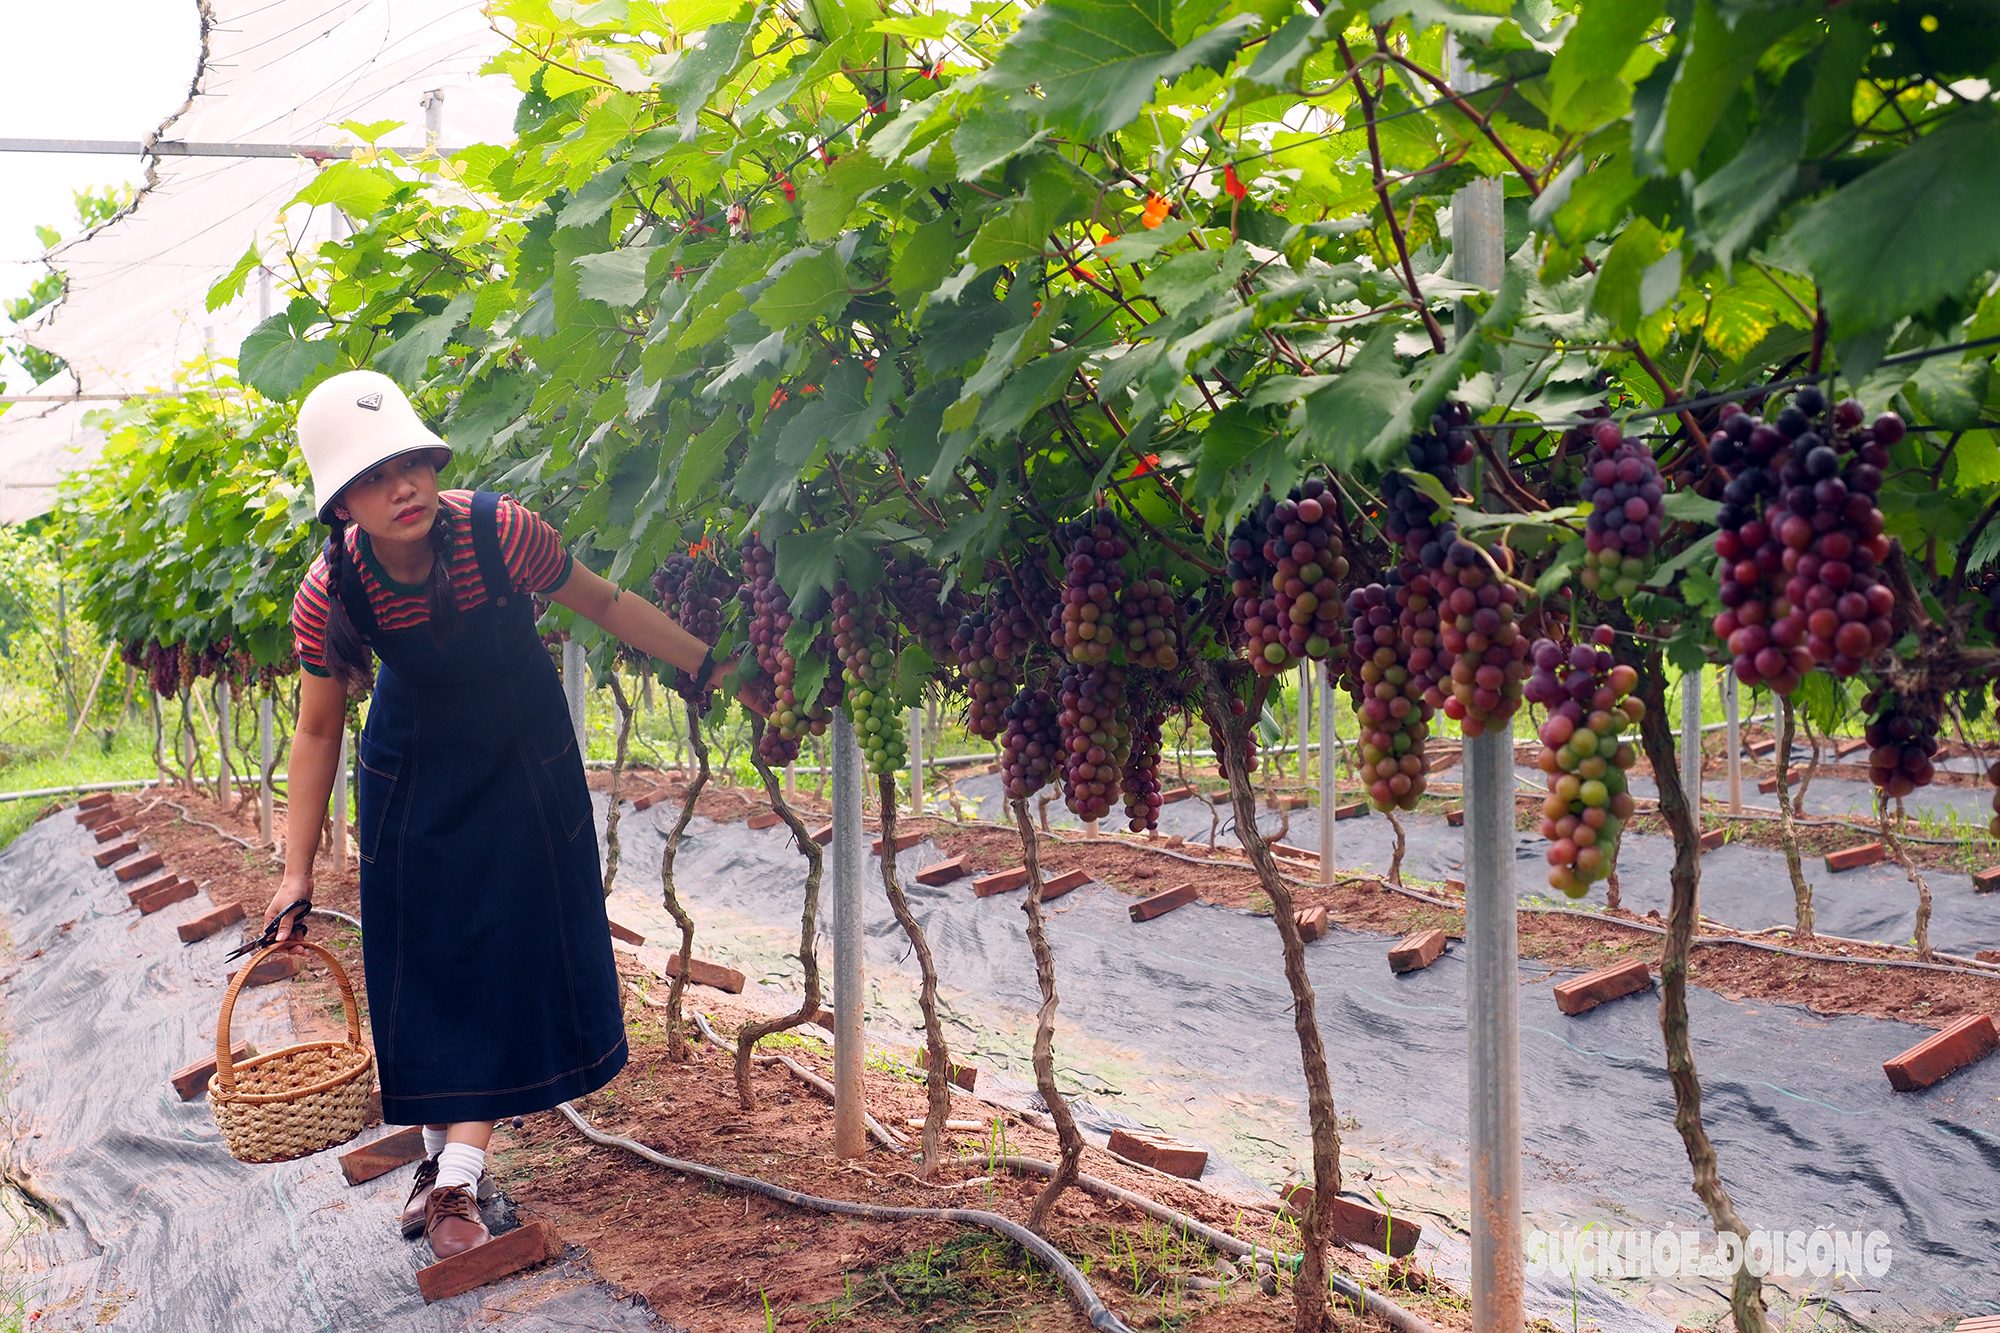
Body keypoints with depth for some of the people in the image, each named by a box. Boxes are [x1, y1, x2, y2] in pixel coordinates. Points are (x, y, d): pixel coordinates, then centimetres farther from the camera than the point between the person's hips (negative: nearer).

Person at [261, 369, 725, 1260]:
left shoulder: (498, 532, -30)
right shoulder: (329, 595, -24)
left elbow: (604, 603, -11)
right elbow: (318, 734, -10)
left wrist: (707, 663, -3)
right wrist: (296, 875, -9)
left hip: (520, 760, 0)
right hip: (412, 772, 1)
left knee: (509, 948, -3)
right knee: (424, 955, 6)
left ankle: (459, 1177, 2)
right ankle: (442, 1146, 24)